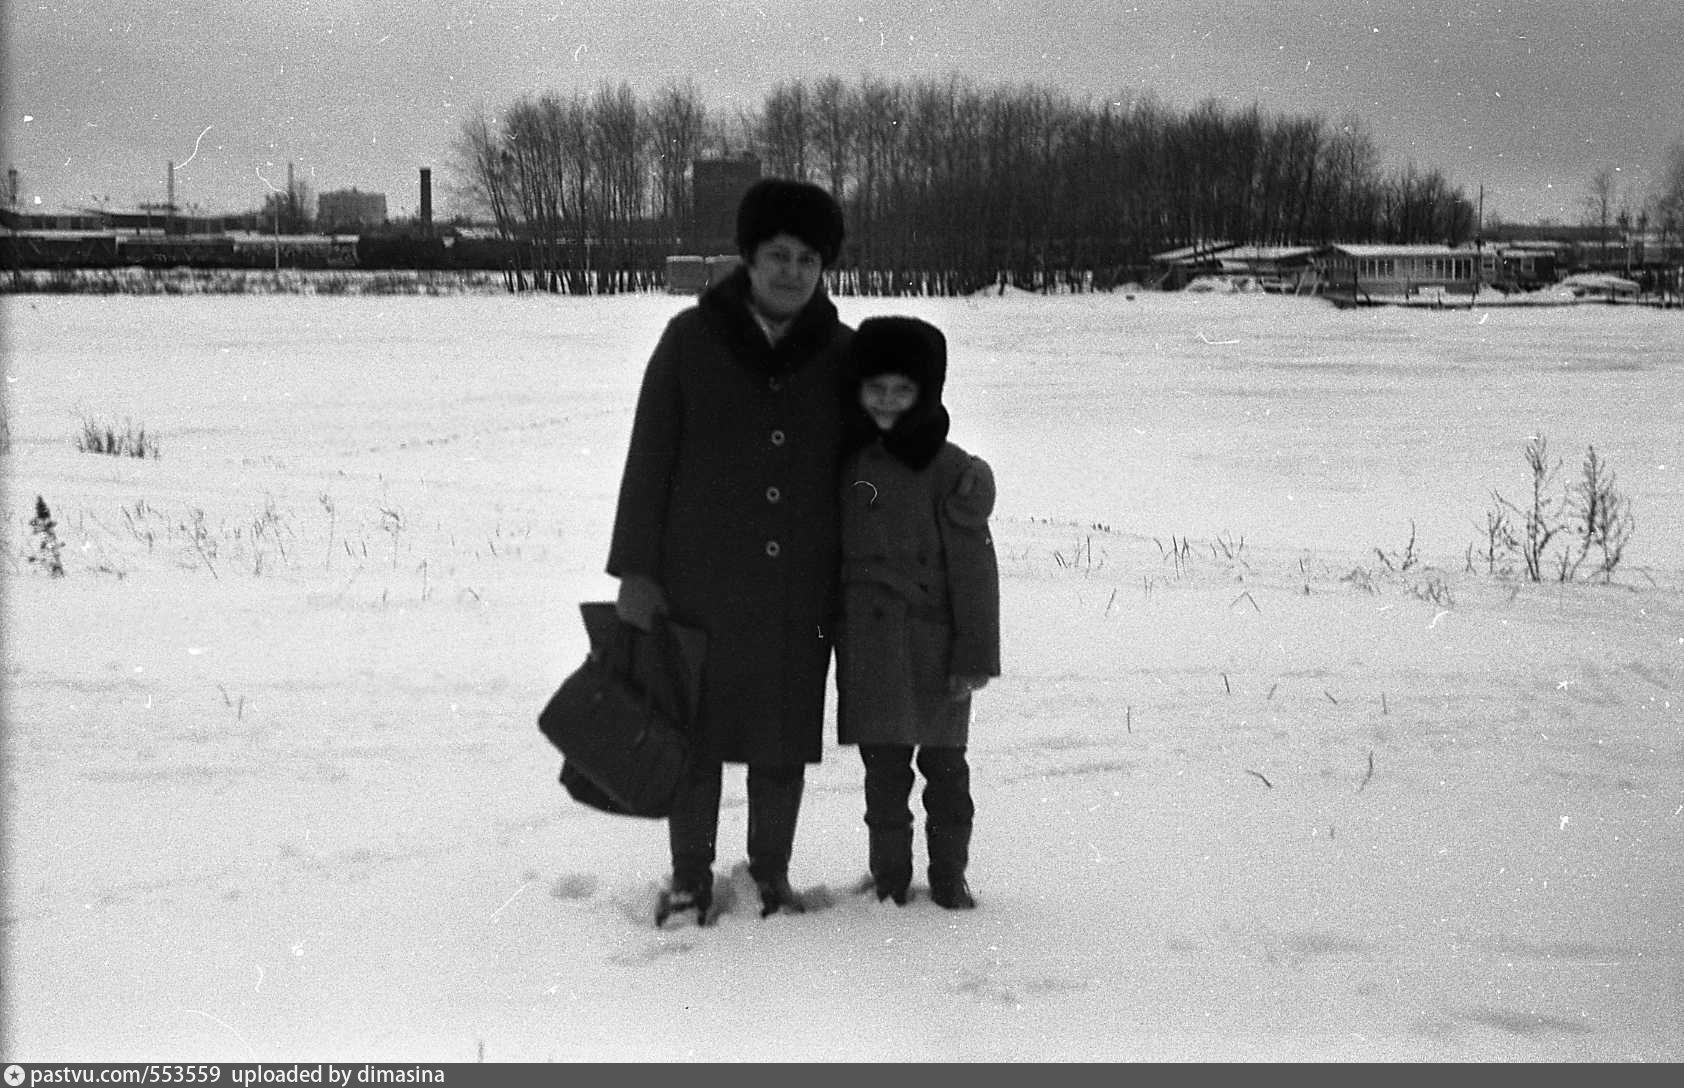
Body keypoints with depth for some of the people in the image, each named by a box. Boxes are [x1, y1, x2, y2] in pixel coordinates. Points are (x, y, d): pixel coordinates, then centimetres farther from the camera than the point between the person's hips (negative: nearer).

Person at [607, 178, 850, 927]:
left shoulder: (840, 354, 4)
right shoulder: (692, 338, -3)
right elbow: (648, 457, -1)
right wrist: (635, 569, -5)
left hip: (798, 592, 2)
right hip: (699, 582, -2)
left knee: (786, 736, 9)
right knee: (697, 731, 6)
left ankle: (772, 872, 26)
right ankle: (690, 877, 21)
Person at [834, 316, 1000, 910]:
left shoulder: (951, 472, -8)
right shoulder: (846, 463, 6)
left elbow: (973, 569, -8)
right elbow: (829, 554, 13)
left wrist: (974, 656, -10)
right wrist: (830, 628, 13)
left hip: (932, 644, -3)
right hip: (865, 644, 3)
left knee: (943, 762, 7)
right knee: (882, 766, 9)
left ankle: (949, 875, 20)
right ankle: (889, 874, 21)